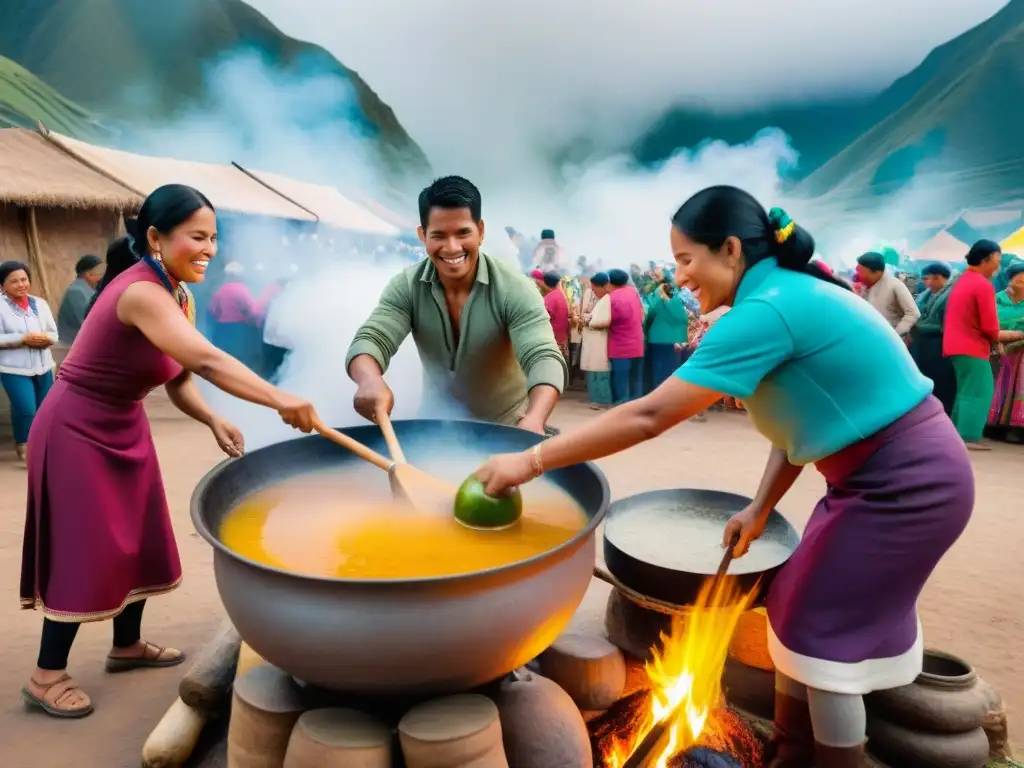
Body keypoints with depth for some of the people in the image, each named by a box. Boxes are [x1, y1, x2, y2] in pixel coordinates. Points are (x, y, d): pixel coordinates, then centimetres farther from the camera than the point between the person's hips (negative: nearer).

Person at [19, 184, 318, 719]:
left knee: (139, 540, 15)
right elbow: (207, 362, -42)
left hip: (124, 430, 9)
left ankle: (127, 646, 33)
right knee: (85, 551, -1)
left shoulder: (180, 298, 1)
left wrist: (213, 422, -15)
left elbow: (179, 380, 1)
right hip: (76, 431, -9)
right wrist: (280, 402, -50)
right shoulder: (141, 293, -28)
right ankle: (46, 675, 17)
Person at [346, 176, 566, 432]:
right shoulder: (405, 287, -13)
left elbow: (544, 358, -32)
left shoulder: (514, 290, -23)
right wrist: (370, 380, -47)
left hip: (507, 427, -2)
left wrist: (534, 421, -53)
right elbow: (370, 340, -22)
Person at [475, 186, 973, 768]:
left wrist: (532, 461, -25)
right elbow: (803, 418, 9)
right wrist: (761, 508, 4)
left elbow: (649, 417, -29)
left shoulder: (767, 309, -24)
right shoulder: (790, 295, 6)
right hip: (880, 475, 9)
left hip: (908, 482, -9)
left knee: (821, 630, 2)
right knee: (796, 613, 14)